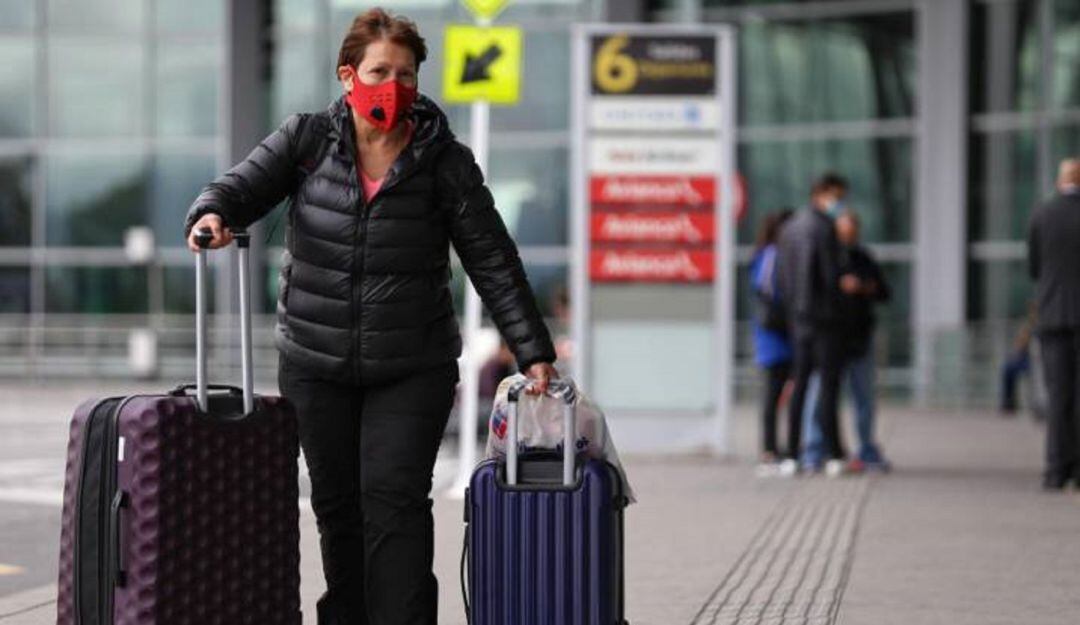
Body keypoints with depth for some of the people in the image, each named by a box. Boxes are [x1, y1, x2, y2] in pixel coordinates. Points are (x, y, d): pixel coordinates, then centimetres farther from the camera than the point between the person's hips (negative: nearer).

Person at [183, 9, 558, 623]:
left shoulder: (446, 162, -3)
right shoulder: (307, 139, 1)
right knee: (338, 503, 8)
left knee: (394, 498, -12)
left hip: (413, 369, -2)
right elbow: (246, 185, -6)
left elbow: (494, 263, -2)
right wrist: (214, 212, -31)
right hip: (316, 365, 2)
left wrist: (534, 353, -5)